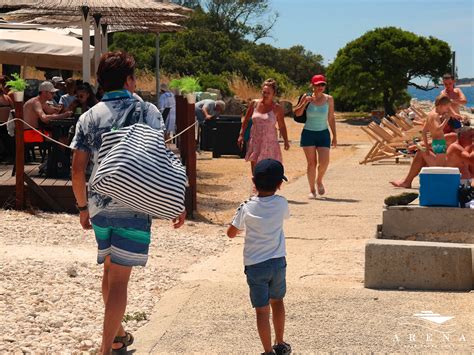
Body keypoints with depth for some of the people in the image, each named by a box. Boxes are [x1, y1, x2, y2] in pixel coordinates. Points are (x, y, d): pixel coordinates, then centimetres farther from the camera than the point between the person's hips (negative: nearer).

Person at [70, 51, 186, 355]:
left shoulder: (89, 117, 7)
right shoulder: (146, 110, -4)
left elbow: (78, 170, 5)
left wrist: (83, 208, 18)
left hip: (100, 206, 5)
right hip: (134, 207, -4)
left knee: (110, 271, 21)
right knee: (119, 279, -4)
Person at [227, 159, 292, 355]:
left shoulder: (247, 208, -13)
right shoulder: (281, 204, -8)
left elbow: (231, 233, -2)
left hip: (255, 265, -3)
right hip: (278, 261, 3)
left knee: (262, 310, 2)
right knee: (277, 301, 23)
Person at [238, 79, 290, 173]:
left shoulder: (277, 108, -4)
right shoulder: (254, 104, 3)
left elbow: (282, 126, 5)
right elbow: (246, 120, 12)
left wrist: (286, 141, 1)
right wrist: (241, 135, 7)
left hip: (269, 143, -3)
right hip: (255, 142, 3)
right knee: (255, 171, 7)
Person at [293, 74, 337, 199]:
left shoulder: (329, 99, 0)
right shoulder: (307, 97, -2)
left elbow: (331, 118, 7)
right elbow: (297, 113, 0)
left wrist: (334, 136, 7)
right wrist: (305, 103, -16)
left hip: (323, 134, 1)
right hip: (308, 133, -1)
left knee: (324, 162, -11)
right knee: (311, 163, -3)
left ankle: (319, 181, 19)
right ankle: (312, 190, 9)